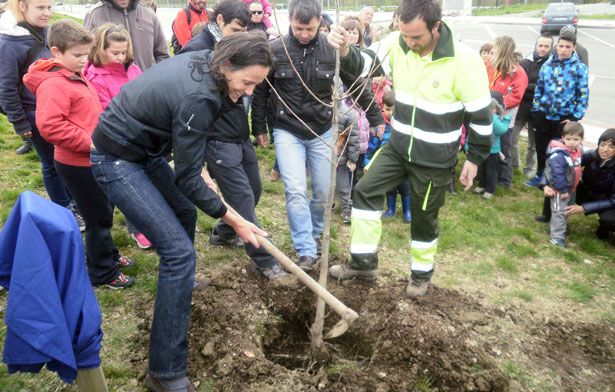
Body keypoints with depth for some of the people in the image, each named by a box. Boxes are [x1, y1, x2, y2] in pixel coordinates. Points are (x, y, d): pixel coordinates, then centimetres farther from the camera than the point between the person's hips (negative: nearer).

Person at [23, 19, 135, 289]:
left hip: (91, 160, 10)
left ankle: (108, 256, 40)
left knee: (103, 213, 22)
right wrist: (91, 143, -26)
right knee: (99, 218, 1)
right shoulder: (53, 84, -19)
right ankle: (103, 274, 17)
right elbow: (49, 125, -29)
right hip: (78, 165, -10)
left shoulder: (76, 77, 13)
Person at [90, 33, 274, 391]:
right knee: (180, 251, -15)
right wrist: (234, 221, -13)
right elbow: (186, 178, -22)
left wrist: (201, 172, 11)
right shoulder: (198, 98, -30)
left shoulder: (203, 63, -4)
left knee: (185, 215, 24)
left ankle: (181, 285, 52)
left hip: (144, 148, 10)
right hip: (116, 161, -10)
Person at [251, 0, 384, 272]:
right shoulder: (275, 50, -9)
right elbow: (261, 92, 3)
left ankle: (314, 233, 35)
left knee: (323, 191, 8)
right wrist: (259, 127, 8)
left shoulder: (332, 50, -7)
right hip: (287, 132, -1)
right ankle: (306, 252, -4)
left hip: (321, 132, 2)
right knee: (296, 190, -13)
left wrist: (375, 117, 9)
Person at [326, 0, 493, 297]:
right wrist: (344, 50, -29)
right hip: (398, 145, 5)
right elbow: (364, 66, -6)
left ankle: (422, 274, 36)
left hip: (435, 158, -4)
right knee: (365, 191, 1)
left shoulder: (464, 60, -22)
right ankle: (364, 263, 17)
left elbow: (480, 114, -13)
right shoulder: (396, 44, -10)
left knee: (424, 217, 10)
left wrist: (475, 158, -6)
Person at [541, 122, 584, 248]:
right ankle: (557, 236, -3)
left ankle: (561, 226, 44)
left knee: (568, 208, 24)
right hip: (559, 189, -9)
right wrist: (563, 190, -25)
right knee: (559, 212, -7)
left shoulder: (578, 150, 0)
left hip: (571, 187, 9)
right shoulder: (559, 155, -29)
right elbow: (557, 174, -29)